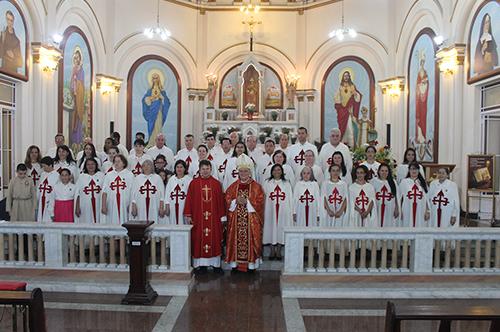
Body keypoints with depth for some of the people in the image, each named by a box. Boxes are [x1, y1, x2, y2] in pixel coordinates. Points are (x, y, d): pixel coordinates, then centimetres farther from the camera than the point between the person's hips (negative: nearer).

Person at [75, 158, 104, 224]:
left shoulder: (101, 175, 7)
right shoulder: (81, 177, 9)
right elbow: (77, 194, 7)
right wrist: (77, 208, 1)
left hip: (98, 207, 0)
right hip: (85, 207, 1)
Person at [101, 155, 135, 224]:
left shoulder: (129, 175, 4)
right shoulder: (109, 175, 12)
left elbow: (133, 193, 1)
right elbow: (104, 192, 8)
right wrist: (103, 206, 1)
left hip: (125, 207, -2)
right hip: (111, 207, 2)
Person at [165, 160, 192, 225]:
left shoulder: (189, 180, -2)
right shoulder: (171, 179, 12)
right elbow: (167, 193, 12)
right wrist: (167, 207, 6)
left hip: (184, 207, -4)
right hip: (173, 208, 4)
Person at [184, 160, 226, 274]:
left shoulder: (216, 183, 5)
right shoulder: (194, 183, 2)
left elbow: (221, 201, 6)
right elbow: (189, 200, 1)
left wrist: (222, 216, 4)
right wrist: (188, 215, -4)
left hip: (214, 218, 1)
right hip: (198, 217, -1)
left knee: (215, 240, 6)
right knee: (199, 240, 3)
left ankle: (216, 264, 16)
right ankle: (200, 265, 13)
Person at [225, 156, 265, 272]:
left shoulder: (256, 187, 1)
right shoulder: (233, 186, 9)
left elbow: (259, 202, -6)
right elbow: (227, 201, 6)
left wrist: (246, 202, -16)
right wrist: (236, 201, -13)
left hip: (251, 221, -2)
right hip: (236, 220, 2)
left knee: (250, 240, -1)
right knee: (236, 240, 3)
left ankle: (251, 264, 9)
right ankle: (235, 264, 14)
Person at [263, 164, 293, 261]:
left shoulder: (286, 183, 7)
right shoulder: (267, 183, 7)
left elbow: (290, 198, 5)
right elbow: (264, 197, 4)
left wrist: (291, 212, -1)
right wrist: (263, 211, -3)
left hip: (283, 210, 0)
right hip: (270, 210, 0)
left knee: (281, 228, 2)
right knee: (271, 228, 2)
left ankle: (278, 251, 13)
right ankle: (272, 251, 14)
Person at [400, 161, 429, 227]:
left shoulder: (422, 182, 10)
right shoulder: (404, 182, 3)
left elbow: (426, 198, 9)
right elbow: (400, 198, 3)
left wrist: (427, 211, 2)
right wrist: (400, 211, -1)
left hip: (420, 213, 2)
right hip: (407, 213, -2)